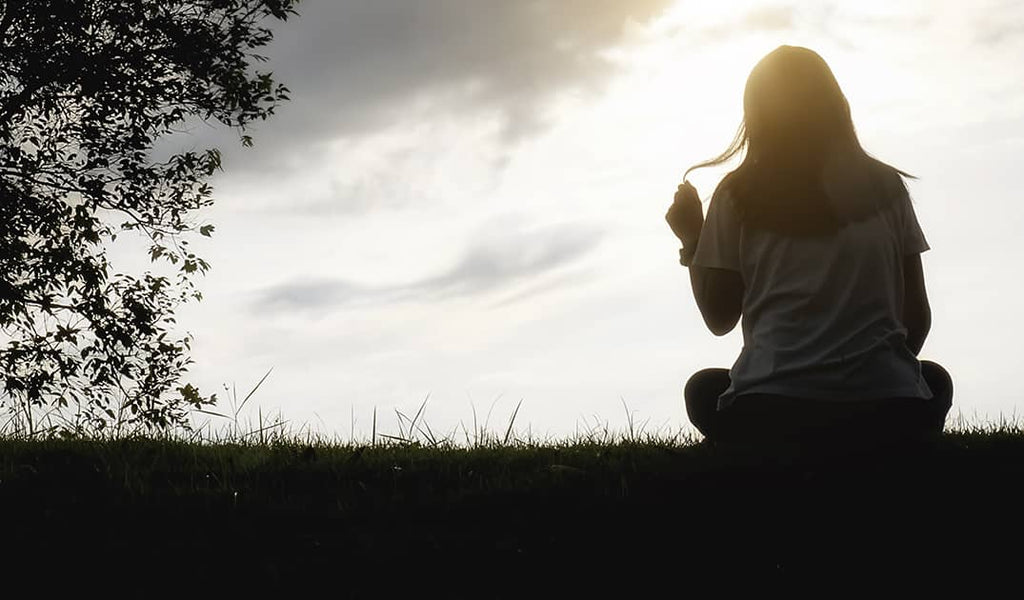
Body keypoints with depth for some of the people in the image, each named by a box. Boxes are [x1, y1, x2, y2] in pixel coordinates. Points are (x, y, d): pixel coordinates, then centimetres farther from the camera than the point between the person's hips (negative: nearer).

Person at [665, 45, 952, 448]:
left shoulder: (738, 195, 3)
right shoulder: (884, 186, 9)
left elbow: (719, 318, 6)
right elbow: (917, 312, 10)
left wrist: (690, 243, 22)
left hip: (770, 415, -1)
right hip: (888, 413, 2)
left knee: (703, 388, 33)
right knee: (934, 380, 36)